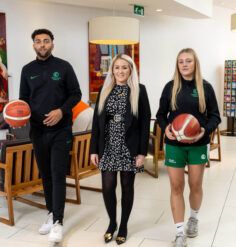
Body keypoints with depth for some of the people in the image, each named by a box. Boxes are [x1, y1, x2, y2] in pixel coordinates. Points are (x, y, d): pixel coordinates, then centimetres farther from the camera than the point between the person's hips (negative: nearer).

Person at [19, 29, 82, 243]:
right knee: (46, 174, 12)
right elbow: (24, 98, 14)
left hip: (61, 130, -3)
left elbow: (76, 94, 1)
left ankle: (58, 222, -3)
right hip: (38, 130, 4)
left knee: (58, 175, -7)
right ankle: (51, 213, 27)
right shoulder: (27, 70, 9)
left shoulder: (63, 66, 1)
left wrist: (62, 111, -15)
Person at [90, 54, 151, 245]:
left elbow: (145, 122, -4)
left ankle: (123, 226, 27)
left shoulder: (139, 90, -2)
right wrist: (94, 149, 3)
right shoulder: (105, 91, 7)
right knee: (107, 186, 3)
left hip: (129, 148, -2)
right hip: (108, 147, 2)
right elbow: (97, 120, 7)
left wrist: (142, 152, -9)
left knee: (127, 186, 8)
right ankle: (112, 222, 28)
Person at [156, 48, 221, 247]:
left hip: (198, 144, 0)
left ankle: (194, 218, 39)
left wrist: (205, 130, -17)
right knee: (176, 187, 1)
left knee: (195, 185, 10)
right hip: (174, 144, 0)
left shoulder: (205, 87, 1)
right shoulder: (171, 87, 3)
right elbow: (161, 114, 8)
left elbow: (215, 116, 3)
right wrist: (165, 127, -13)